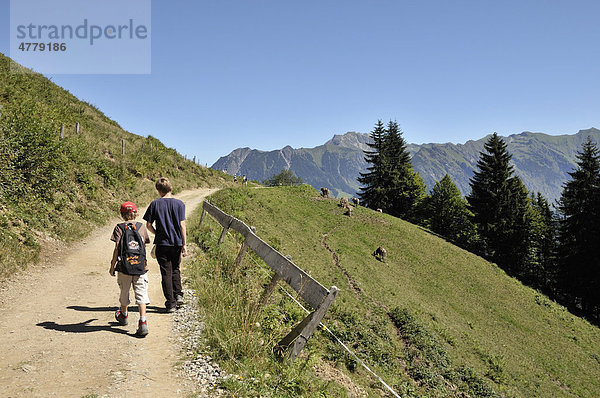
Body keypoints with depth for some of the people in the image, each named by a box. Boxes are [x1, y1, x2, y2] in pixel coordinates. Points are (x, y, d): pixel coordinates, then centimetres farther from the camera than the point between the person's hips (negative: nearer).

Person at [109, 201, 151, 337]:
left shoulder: (119, 228, -5)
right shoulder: (142, 227, 2)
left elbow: (117, 248, -11)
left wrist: (112, 265, -3)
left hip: (124, 266, -1)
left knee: (124, 292, 19)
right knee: (141, 294, 0)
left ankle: (124, 316, 42)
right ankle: (143, 323, -13)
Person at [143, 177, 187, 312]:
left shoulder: (155, 204, -3)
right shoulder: (179, 204, -3)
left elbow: (148, 225, -2)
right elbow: (182, 225, -6)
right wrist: (184, 245, -2)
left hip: (162, 244, -1)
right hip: (176, 243, 1)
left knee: (166, 273, 6)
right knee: (175, 270, 21)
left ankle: (171, 303, 7)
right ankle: (178, 295, 9)